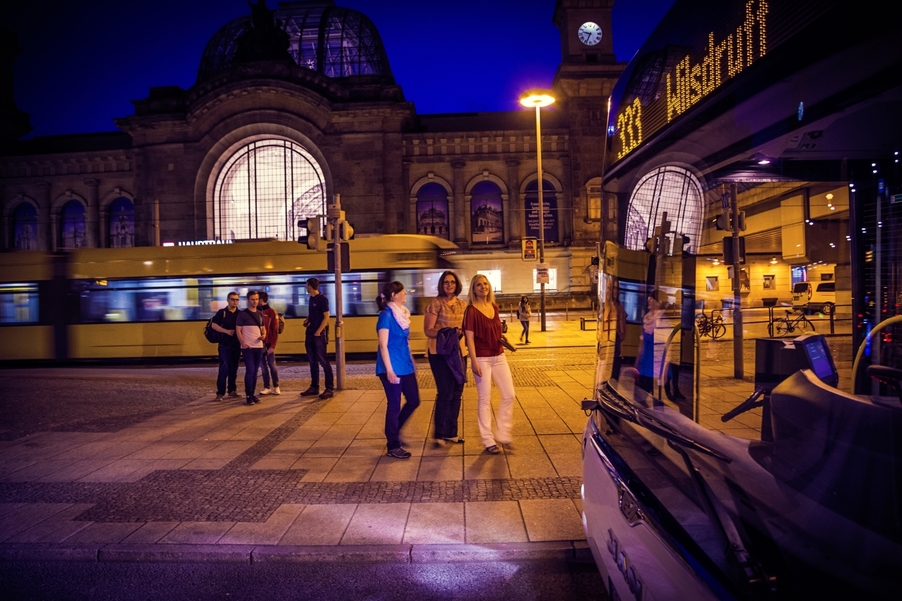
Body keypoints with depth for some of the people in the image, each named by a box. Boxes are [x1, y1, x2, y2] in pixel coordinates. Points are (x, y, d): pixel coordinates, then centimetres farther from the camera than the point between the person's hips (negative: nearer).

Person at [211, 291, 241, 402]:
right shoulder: (221, 312, -1)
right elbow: (214, 325, -6)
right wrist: (226, 331, -17)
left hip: (237, 345, 4)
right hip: (224, 345, -4)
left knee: (234, 369, 10)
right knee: (224, 369, -9)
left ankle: (232, 390, 19)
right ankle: (220, 393, -4)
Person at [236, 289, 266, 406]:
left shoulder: (260, 314, 12)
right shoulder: (242, 314, -3)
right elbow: (238, 330, -5)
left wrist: (264, 335, -3)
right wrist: (243, 344, -15)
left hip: (259, 346, 5)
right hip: (247, 347, -5)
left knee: (255, 371, 9)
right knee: (250, 370, -9)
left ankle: (253, 394, 16)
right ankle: (248, 396, -2)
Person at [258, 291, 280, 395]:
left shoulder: (272, 312, -4)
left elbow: (275, 330, -6)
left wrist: (272, 346, -12)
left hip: (268, 344, -4)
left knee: (272, 365, 2)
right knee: (263, 366, 7)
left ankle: (276, 387, 12)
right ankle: (266, 387, 14)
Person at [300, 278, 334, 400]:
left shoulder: (322, 299, -8)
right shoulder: (311, 299, 15)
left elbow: (326, 317, -13)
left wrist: (318, 332, -17)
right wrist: (307, 320, 6)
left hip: (319, 334, -8)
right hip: (310, 334, 8)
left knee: (323, 361, -7)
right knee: (312, 362, 11)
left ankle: (330, 388, -4)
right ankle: (314, 387, 18)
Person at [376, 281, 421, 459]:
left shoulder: (402, 313, 11)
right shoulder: (386, 315, -14)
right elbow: (383, 345, -17)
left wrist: (412, 363, 18)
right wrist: (389, 369, -20)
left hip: (405, 366, 8)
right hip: (393, 367, -8)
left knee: (413, 400, 12)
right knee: (394, 405, 0)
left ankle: (393, 431, 32)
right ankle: (393, 446, 13)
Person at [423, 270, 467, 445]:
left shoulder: (462, 305, 10)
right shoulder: (435, 303, -7)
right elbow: (428, 330, -10)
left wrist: (460, 332, -4)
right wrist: (444, 332, -25)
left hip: (458, 351, 6)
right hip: (439, 352, -6)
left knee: (456, 393, 10)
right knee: (445, 393, -7)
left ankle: (451, 432, 21)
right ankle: (440, 433, 6)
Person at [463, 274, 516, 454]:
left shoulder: (494, 307, 8)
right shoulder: (471, 310, -10)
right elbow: (469, 338, -12)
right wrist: (474, 362, -17)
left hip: (499, 357, 6)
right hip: (482, 359, -6)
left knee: (509, 395, 6)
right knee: (484, 400, 1)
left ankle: (503, 433, 22)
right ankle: (488, 441, 12)